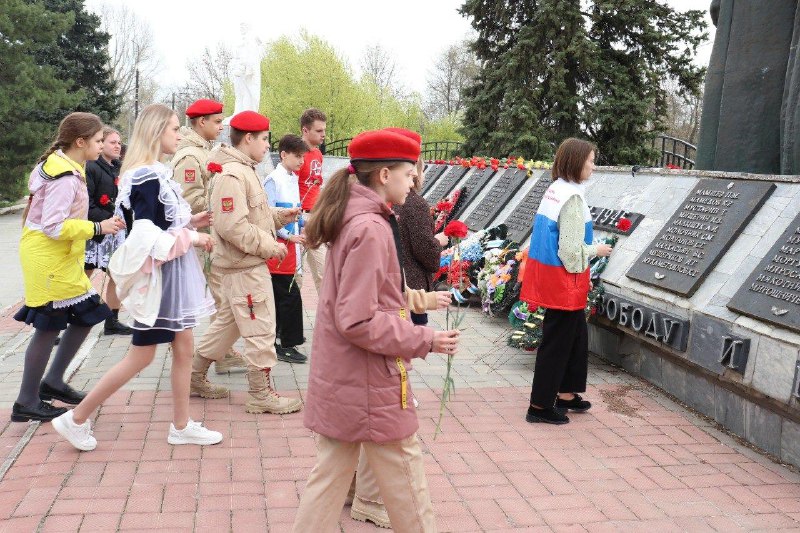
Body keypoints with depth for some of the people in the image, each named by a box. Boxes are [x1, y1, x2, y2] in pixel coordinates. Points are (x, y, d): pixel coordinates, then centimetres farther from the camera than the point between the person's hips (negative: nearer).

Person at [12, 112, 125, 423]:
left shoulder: (61, 166, 11)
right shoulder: (66, 178, -20)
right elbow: (54, 226, -25)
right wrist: (97, 228, -21)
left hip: (60, 258, 10)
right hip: (49, 260, -10)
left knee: (85, 317, 12)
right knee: (48, 328, -1)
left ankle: (52, 382, 22)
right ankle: (26, 404, 11)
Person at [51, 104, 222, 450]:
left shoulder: (157, 173, 11)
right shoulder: (146, 177, -19)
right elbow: (147, 234, -23)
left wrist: (190, 221, 7)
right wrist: (192, 238, -16)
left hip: (173, 273, 9)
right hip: (157, 274, -9)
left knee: (184, 348, 12)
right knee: (141, 356, 1)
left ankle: (181, 426, 23)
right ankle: (76, 419, 14)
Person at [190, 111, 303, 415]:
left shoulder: (244, 171, 15)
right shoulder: (232, 175, -19)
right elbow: (233, 226, -26)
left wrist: (281, 216, 7)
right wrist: (270, 246, -20)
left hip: (244, 264, 11)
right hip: (246, 267, -11)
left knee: (228, 322, 20)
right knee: (260, 329, -2)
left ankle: (196, 376, 32)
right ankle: (260, 394, 9)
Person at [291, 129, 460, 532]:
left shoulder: (352, 219, 8)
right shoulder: (371, 228, -21)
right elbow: (359, 322, -24)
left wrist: (409, 300, 13)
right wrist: (423, 340, -18)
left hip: (342, 379, 9)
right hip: (370, 382, -9)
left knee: (331, 473, 17)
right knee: (404, 477, 10)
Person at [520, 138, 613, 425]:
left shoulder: (554, 190, 9)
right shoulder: (572, 197, -19)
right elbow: (571, 249, -20)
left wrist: (590, 247, 16)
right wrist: (597, 250, -3)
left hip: (548, 274, 9)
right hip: (564, 281, -9)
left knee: (576, 335, 21)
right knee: (557, 342, 2)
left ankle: (567, 394, 32)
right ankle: (540, 405, 13)